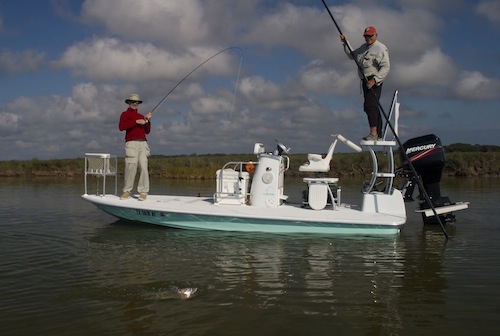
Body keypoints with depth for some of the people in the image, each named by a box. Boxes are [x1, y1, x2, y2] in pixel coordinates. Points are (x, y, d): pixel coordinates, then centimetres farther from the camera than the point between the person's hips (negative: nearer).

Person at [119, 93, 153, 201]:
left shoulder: (141, 116, 25)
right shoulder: (125, 114, 9)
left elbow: (147, 131, 20)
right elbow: (121, 127, -11)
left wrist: (147, 120, 7)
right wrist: (136, 122, -13)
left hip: (143, 143, 4)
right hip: (131, 143, -4)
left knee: (144, 167, -6)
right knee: (131, 167, -9)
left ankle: (143, 192, -6)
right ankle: (127, 191, 2)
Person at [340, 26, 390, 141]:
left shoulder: (380, 48, -10)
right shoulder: (364, 47, 19)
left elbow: (386, 67, -18)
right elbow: (352, 55, 27)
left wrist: (374, 80, -26)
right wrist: (346, 43, 15)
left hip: (374, 81, -9)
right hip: (366, 80, 9)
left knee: (371, 105, -20)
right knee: (368, 107, 10)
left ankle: (373, 133, -24)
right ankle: (379, 135, 15)